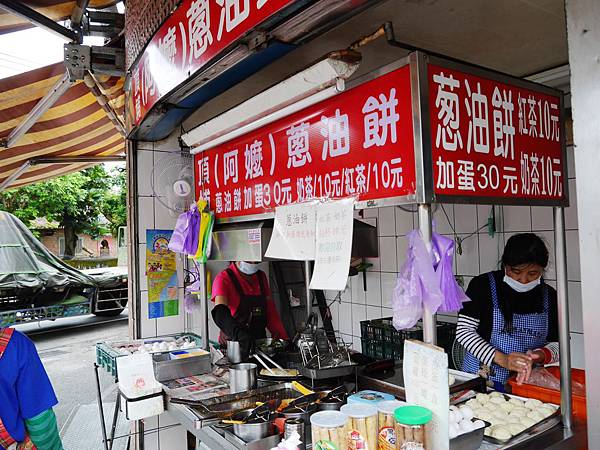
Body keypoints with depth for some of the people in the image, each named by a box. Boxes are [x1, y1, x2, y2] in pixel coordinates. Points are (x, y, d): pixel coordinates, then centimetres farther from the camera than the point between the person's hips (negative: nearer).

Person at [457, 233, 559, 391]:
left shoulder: (549, 296, 6)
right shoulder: (482, 285, -4)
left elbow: (558, 344, 10)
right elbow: (463, 331, -6)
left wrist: (538, 356, -12)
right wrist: (501, 359, -18)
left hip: (529, 383, 3)